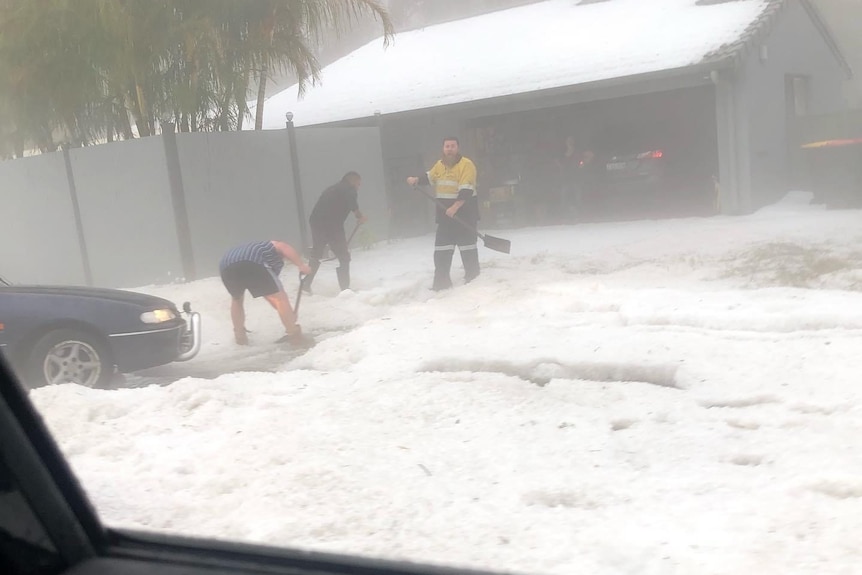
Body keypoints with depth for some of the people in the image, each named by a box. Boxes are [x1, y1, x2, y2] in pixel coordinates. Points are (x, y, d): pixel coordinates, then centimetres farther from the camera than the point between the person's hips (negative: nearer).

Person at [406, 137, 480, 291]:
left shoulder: (466, 164, -12)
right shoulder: (440, 164, 10)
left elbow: (466, 190, -20)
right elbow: (428, 177, 23)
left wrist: (455, 207, -29)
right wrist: (416, 180, 2)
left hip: (465, 210, -6)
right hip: (445, 212, 6)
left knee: (467, 244, 0)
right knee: (441, 247, 4)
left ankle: (473, 278, 12)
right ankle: (441, 281, 10)